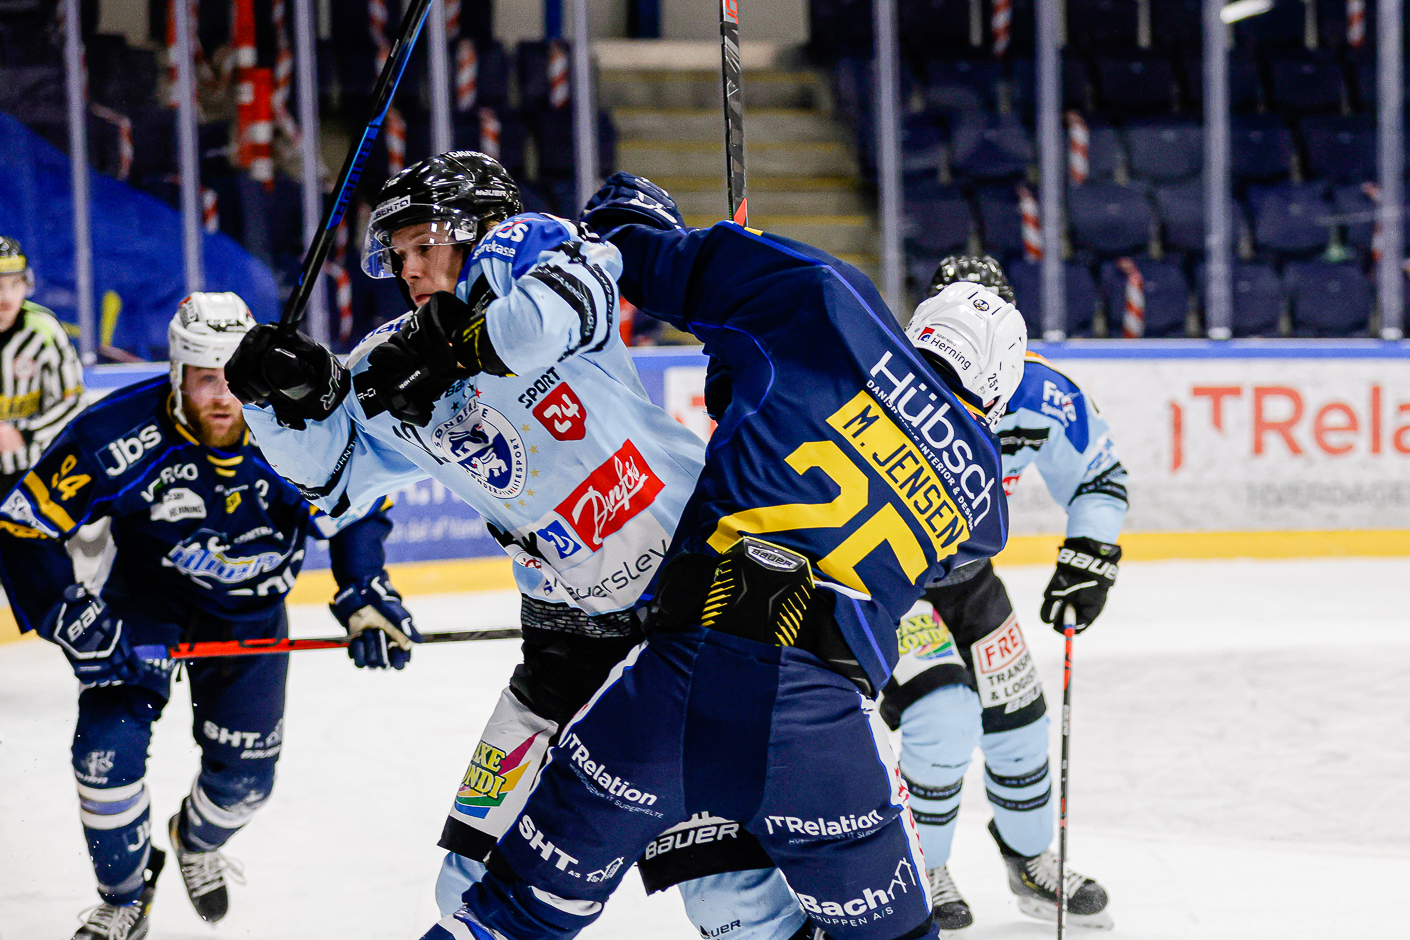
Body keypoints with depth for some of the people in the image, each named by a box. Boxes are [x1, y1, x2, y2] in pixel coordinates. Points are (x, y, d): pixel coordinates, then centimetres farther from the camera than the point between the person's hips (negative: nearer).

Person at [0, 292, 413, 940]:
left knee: (245, 775, 4)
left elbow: (358, 508, -8)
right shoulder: (118, 437, -31)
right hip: (148, 591, -1)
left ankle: (198, 842, 43)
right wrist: (73, 620, -31)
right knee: (108, 745, -17)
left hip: (251, 608, 2)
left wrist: (365, 597, -21)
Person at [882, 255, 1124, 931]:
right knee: (945, 718, -19)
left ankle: (1032, 862, 35)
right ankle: (921, 875, 4)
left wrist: (1089, 558, -11)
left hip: (966, 575, 5)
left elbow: (1099, 476, 1)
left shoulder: (1037, 394, -18)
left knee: (1016, 721, 10)